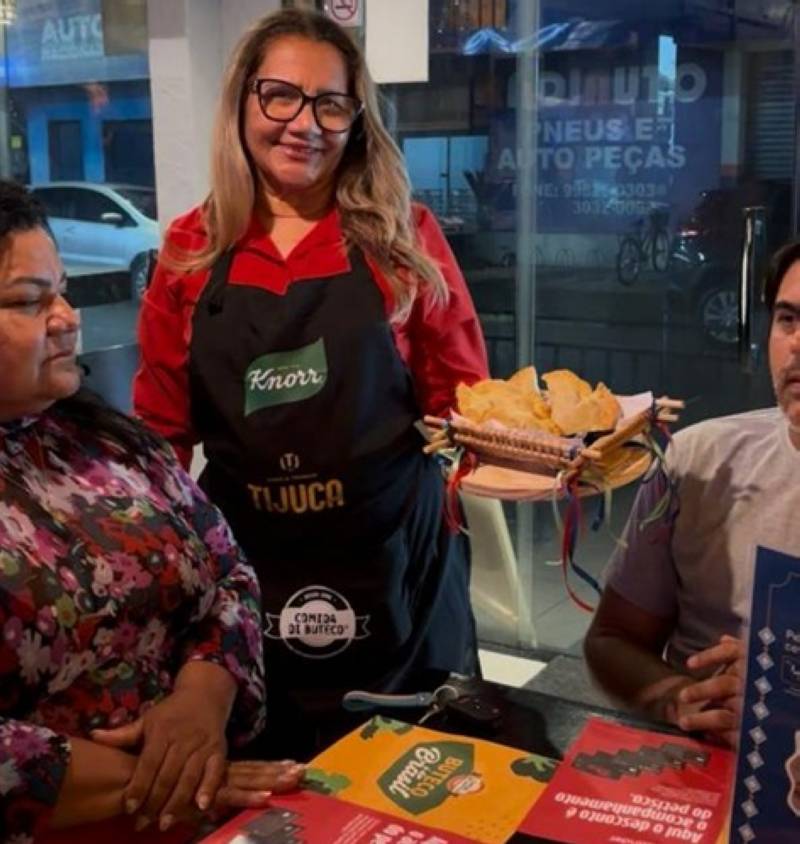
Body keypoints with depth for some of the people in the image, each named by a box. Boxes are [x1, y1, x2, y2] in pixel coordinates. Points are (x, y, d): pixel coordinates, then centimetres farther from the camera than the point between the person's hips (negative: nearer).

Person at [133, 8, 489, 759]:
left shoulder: (403, 237, -3)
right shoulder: (190, 250, 1)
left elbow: (459, 399, 3)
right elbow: (162, 427, 5)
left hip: (390, 560, -1)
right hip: (244, 567, 1)